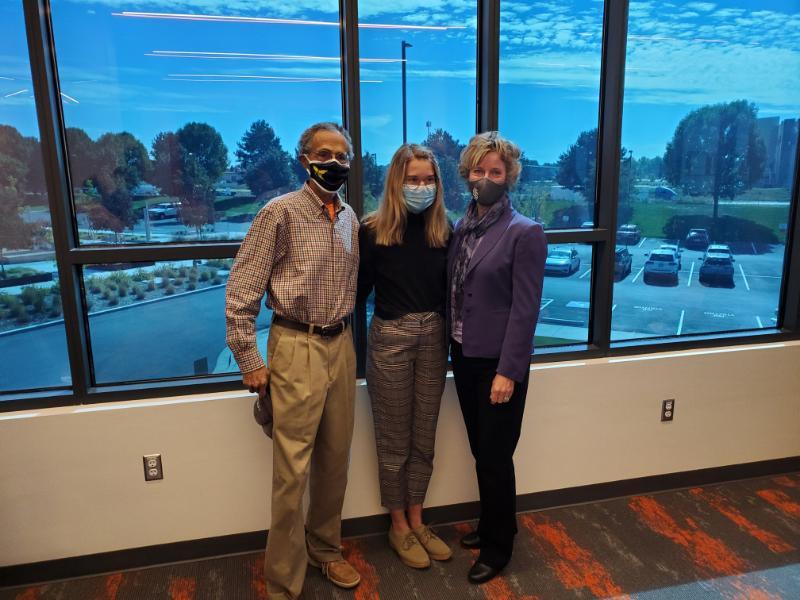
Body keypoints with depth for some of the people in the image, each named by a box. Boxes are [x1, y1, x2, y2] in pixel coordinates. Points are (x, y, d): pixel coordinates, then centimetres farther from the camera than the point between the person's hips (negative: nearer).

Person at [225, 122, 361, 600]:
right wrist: (249, 361, -9)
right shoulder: (281, 212, -9)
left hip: (341, 345, 6)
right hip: (297, 347, -5)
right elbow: (241, 291, -9)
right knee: (293, 470, 1)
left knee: (335, 459, 15)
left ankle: (325, 548, 38)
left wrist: (347, 337, 14)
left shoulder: (350, 216, 9)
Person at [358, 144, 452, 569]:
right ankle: (398, 526, 30)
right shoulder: (373, 230, -9)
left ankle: (416, 521, 34)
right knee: (394, 439, 10)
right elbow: (358, 291, -4)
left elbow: (448, 291, 5)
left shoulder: (444, 230, 1)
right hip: (390, 338, -3)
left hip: (433, 338, 4)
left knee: (424, 437, 15)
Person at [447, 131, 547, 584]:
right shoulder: (462, 227, 6)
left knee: (495, 456, 7)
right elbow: (454, 292, 9)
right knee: (481, 452, 19)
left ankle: (499, 547, 29)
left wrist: (508, 371, -18)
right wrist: (452, 348, 4)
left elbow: (526, 309, -15)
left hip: (499, 362, -6)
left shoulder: (525, 232, -12)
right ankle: (490, 526, 41)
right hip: (464, 356, 6)